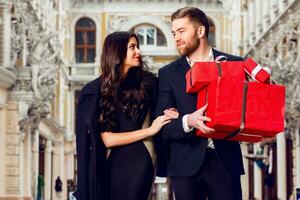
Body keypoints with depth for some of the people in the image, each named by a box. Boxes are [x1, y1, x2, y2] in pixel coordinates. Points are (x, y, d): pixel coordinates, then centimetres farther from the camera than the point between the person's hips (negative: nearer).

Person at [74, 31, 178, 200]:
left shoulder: (147, 82, 1)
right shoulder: (96, 90, -1)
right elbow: (107, 139, -7)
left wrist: (172, 116, -8)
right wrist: (149, 130, -11)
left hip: (139, 161, 0)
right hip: (110, 163, 1)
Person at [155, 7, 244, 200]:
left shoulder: (234, 64, 6)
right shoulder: (168, 73, 7)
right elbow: (162, 126, 0)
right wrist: (188, 121, -20)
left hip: (225, 161, 0)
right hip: (186, 164, 0)